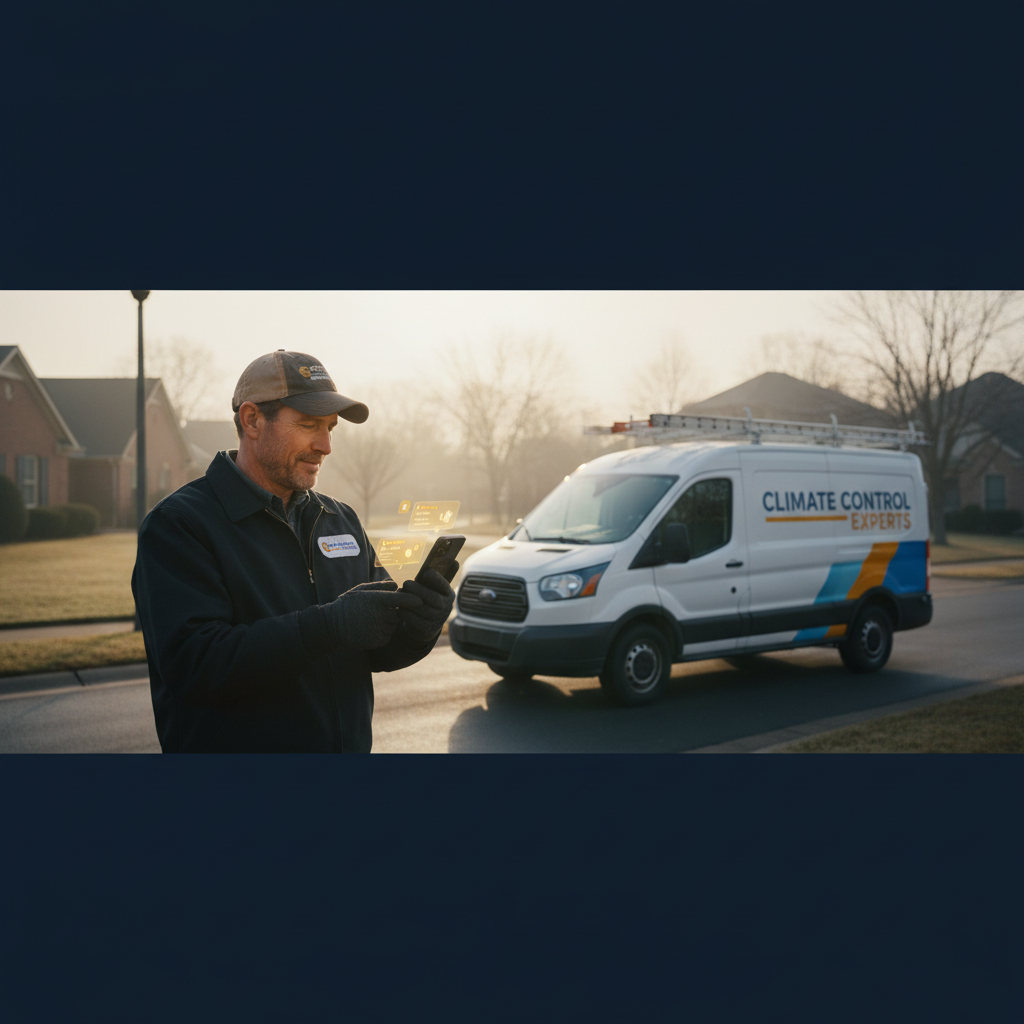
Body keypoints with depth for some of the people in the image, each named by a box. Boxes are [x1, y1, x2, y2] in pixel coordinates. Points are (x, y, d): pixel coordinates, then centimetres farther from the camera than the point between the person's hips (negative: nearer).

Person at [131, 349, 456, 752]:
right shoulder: (177, 524, -12)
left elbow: (377, 651, 7)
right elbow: (192, 663, -24)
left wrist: (416, 628, -15)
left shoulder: (341, 520, 7)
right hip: (235, 743, -5)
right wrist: (330, 625, -30)